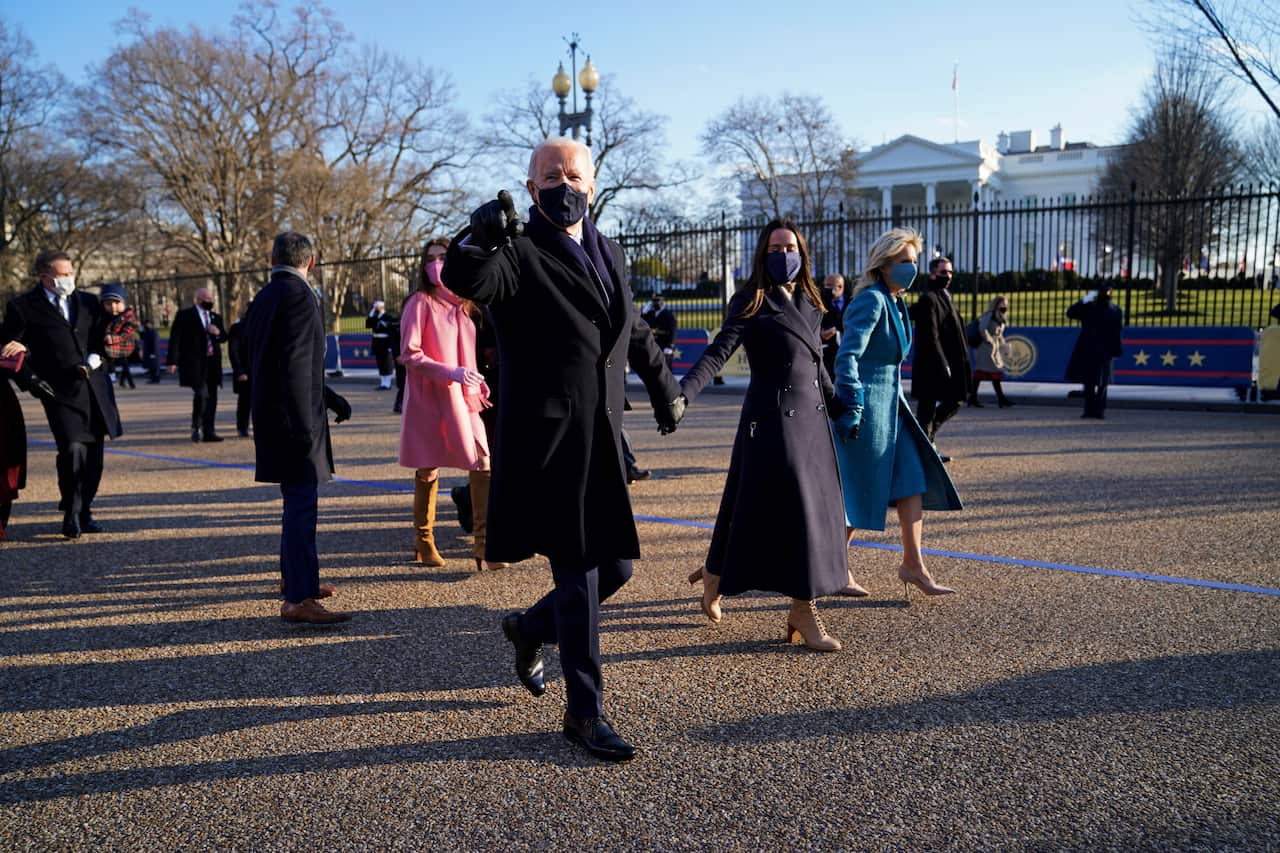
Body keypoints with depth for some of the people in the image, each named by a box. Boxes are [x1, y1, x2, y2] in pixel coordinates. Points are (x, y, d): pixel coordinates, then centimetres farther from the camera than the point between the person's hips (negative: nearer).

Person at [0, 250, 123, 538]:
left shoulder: (89, 302, 14)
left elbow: (104, 338, 21)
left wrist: (96, 358, 1)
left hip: (95, 388, 5)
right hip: (61, 391, -4)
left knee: (94, 455, 7)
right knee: (73, 449, -18)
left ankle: (84, 511, 22)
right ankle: (71, 514, -2)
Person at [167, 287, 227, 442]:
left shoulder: (216, 317, 17)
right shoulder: (184, 315, 0)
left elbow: (224, 337, 23)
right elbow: (175, 339, -4)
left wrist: (218, 333, -2)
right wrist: (173, 361, -11)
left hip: (212, 363, 6)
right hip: (194, 362, -6)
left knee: (212, 397, 4)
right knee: (202, 393, -17)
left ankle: (208, 431, 10)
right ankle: (196, 426, 2)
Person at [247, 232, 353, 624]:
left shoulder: (264, 297, 15)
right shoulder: (298, 296, -14)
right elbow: (294, 366, -22)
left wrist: (332, 399, 26)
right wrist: (304, 428, -22)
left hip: (272, 418, 10)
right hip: (293, 419, -10)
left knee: (297, 501, 21)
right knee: (302, 504, -7)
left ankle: (294, 576, 35)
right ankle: (299, 599, -5)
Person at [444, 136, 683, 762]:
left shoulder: (609, 253, 16)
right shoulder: (520, 254, -6)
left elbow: (633, 328, 30)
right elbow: (467, 281, -28)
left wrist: (662, 384, 37)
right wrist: (481, 239, -47)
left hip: (602, 440, 7)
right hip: (547, 440, -7)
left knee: (614, 567, 12)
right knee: (579, 574, -2)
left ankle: (530, 629, 38)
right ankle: (585, 712, 14)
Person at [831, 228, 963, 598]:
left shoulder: (895, 302, 12)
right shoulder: (871, 300, -17)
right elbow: (847, 356, -25)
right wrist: (851, 409, -28)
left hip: (890, 403, 9)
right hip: (867, 403, -9)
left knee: (914, 481, 7)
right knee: (860, 491, 0)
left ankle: (913, 565, 14)